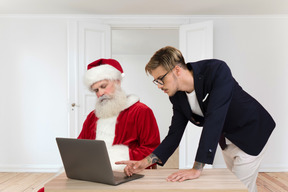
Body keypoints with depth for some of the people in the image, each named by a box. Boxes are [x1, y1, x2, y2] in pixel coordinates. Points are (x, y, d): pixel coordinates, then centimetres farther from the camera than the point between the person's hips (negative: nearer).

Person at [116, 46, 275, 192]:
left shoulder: (217, 71, -33)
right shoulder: (176, 96, -12)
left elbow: (214, 120, -39)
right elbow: (174, 135, -7)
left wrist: (197, 169, -40)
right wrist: (145, 162, -21)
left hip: (251, 133, -6)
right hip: (226, 140, 6)